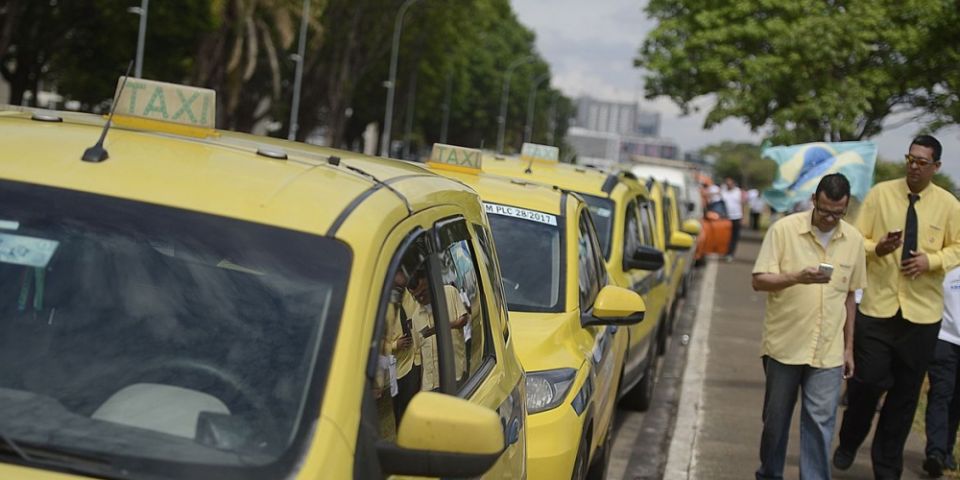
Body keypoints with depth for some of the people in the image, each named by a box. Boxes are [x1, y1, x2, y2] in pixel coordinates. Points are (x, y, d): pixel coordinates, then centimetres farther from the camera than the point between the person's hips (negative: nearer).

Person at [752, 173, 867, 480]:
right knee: (776, 418, 12)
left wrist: (849, 347, 13)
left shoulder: (854, 240, 5)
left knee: (820, 422, -2)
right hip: (784, 344, -2)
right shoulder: (784, 230, -7)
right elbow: (759, 281, -9)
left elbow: (849, 296, 13)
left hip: (828, 351, 2)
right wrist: (797, 278, -26)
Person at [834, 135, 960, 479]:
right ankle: (848, 444, 24)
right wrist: (877, 247, -20)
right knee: (867, 381, -5)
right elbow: (857, 241, 1)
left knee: (906, 392, 8)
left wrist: (931, 260, -12)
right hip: (877, 306, -1)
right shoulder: (880, 193, -1)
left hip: (922, 311, 1)